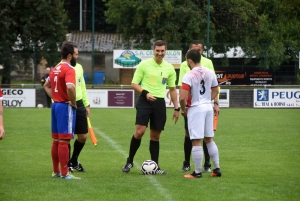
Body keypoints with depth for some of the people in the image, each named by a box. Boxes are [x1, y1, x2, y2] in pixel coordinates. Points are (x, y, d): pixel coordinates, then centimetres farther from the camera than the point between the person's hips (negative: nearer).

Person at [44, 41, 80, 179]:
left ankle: (56, 172, 20)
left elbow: (46, 86, 25)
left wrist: (54, 98, 14)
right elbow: (70, 87, -32)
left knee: (56, 140, 13)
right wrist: (73, 103, -18)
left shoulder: (56, 69, 13)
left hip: (55, 105, 9)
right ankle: (65, 173, -5)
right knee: (64, 141, -7)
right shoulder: (69, 69, -16)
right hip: (65, 107, -9)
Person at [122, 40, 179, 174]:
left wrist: (176, 108, 12)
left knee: (155, 136, 6)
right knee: (140, 131, -15)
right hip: (145, 101, -3)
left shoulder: (169, 68, 10)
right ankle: (129, 161, 0)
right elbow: (134, 84, 0)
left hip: (160, 102, 3)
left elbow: (172, 89, 17)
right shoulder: (144, 65, -1)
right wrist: (145, 93, -18)